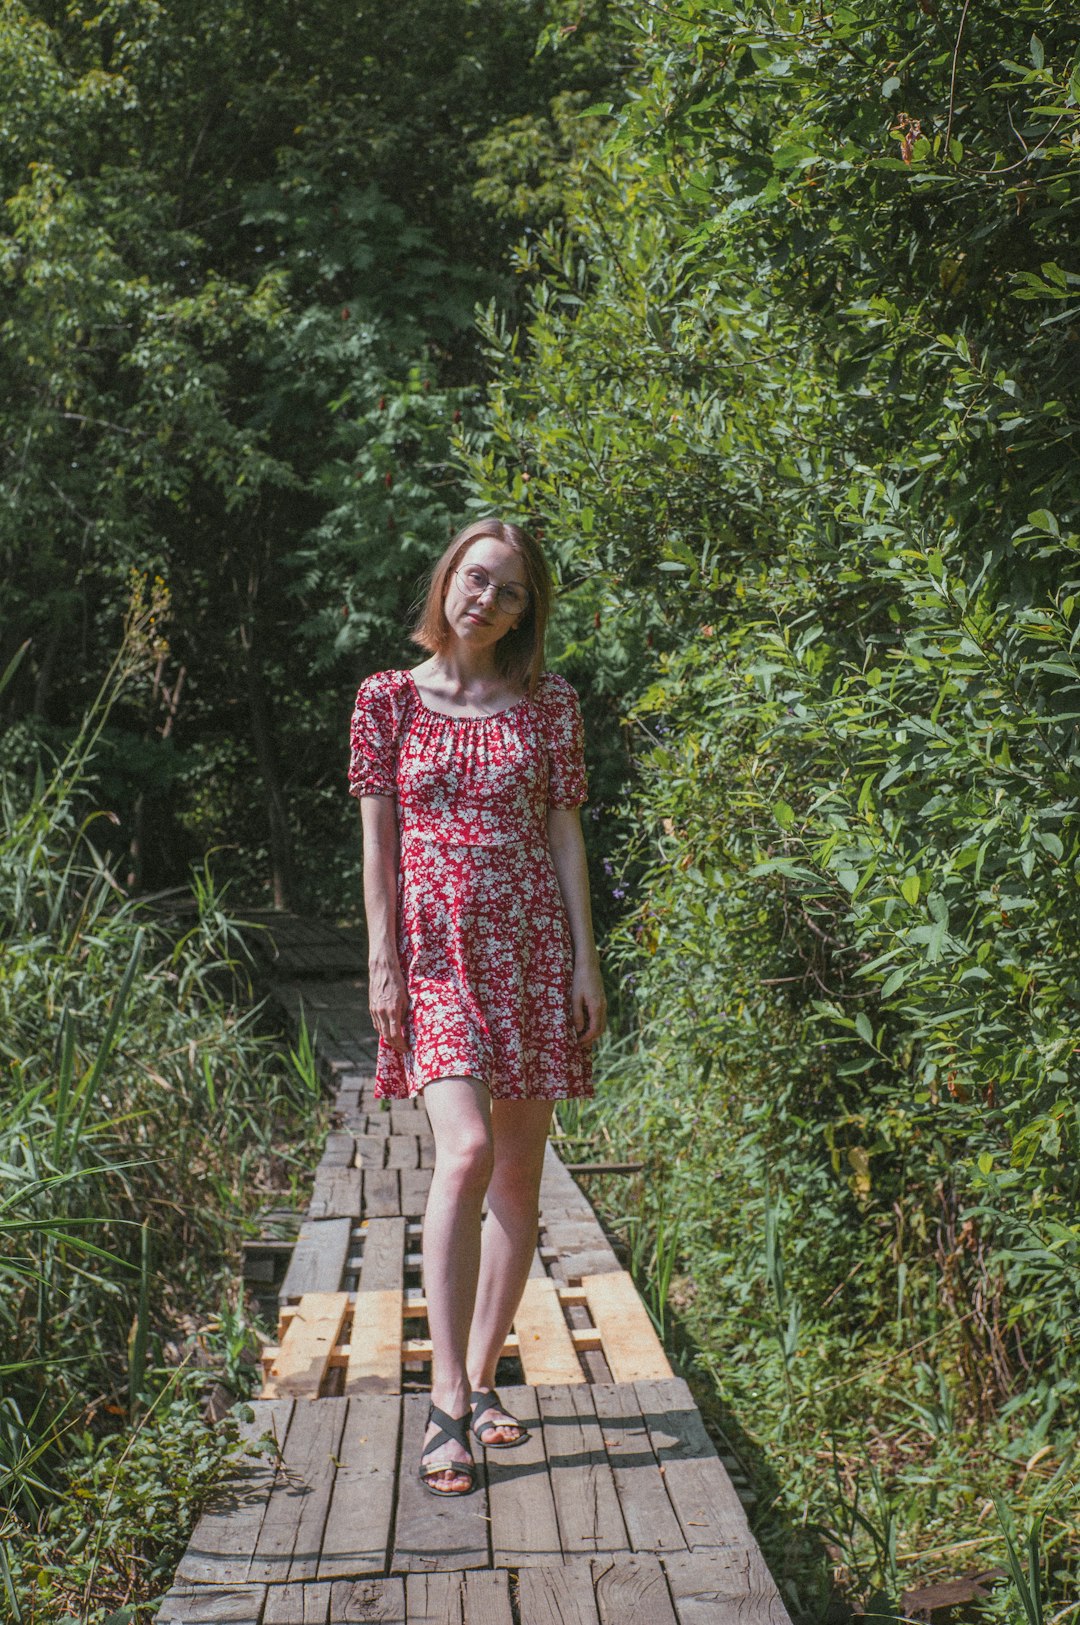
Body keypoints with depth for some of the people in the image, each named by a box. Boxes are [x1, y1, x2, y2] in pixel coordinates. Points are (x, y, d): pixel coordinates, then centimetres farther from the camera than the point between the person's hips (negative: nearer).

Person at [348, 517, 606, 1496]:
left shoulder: (548, 704, 8)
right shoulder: (389, 699, 5)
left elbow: (565, 834, 8)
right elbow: (377, 838, 4)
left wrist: (586, 961, 2)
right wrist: (382, 961, -3)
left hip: (531, 943, 3)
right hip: (435, 946, -2)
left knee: (519, 1175, 5)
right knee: (467, 1153, -19)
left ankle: (481, 1379, 20)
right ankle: (448, 1407, -15)